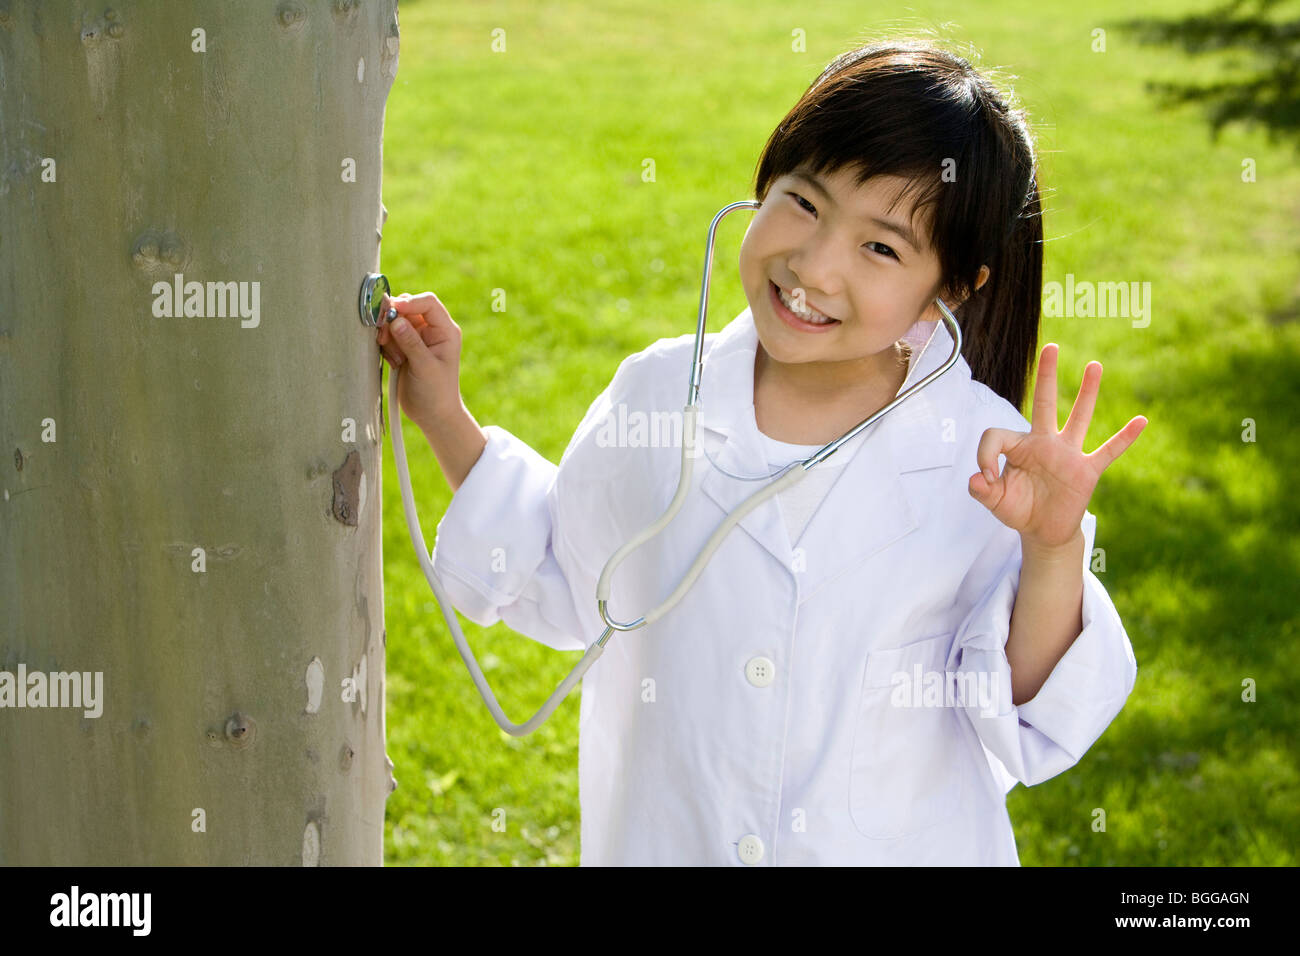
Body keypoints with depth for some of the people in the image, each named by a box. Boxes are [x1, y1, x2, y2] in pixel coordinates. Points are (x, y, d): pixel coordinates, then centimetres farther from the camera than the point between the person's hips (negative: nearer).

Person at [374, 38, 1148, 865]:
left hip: (904, 844, -2)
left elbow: (1020, 724, -13)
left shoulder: (988, 461, -17)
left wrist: (1054, 554, -28)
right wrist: (446, 418, -1)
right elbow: (567, 586, 6)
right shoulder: (657, 396, -10)